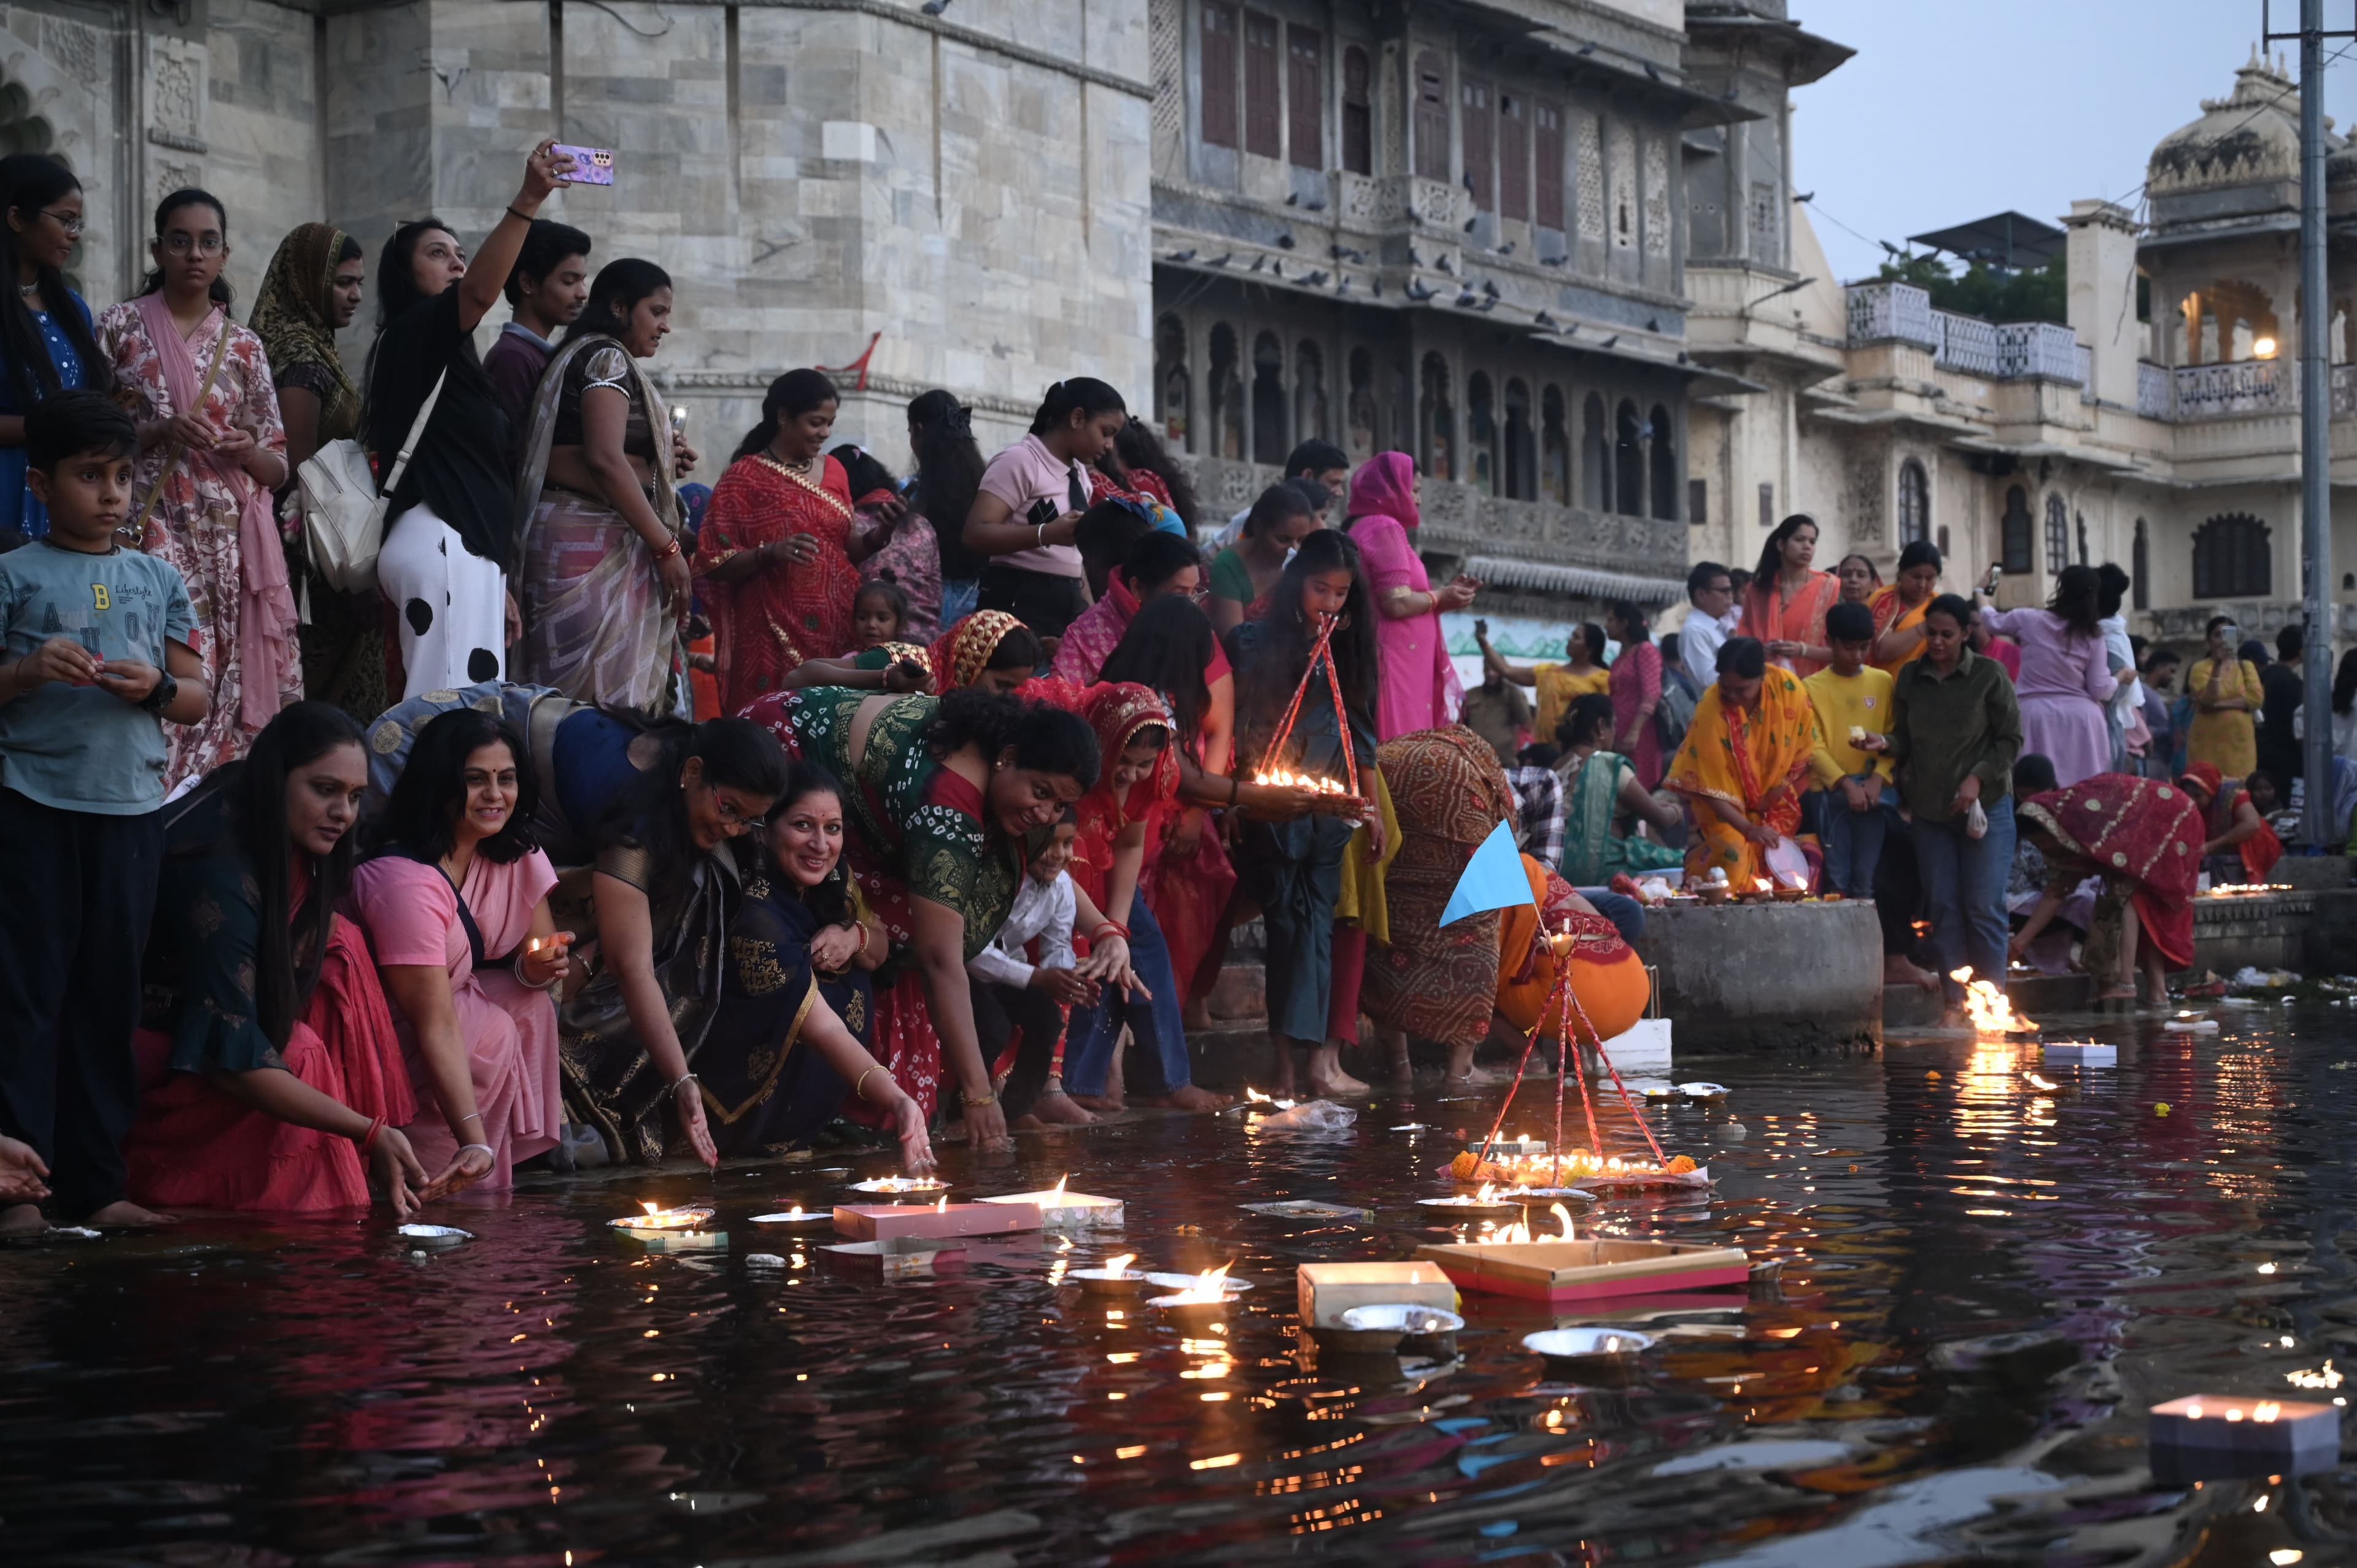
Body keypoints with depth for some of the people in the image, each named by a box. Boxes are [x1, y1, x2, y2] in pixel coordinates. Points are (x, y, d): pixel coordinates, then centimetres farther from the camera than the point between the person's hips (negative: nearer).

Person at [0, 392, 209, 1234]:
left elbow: (197, 697, 13)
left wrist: (157, 688, -7)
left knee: (110, 993, 7)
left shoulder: (158, 580, 14)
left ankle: (94, 1181, 12)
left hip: (131, 807, 4)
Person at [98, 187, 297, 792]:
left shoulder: (244, 347, 13)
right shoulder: (123, 327, 6)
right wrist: (158, 432, -12)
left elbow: (278, 468, 13)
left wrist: (247, 450, -8)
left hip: (231, 538, 3)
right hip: (154, 531, -3)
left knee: (232, 684, -4)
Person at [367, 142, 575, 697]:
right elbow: (480, 292, -24)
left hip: (467, 548, 10)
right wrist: (526, 202, -36)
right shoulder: (414, 330, -1)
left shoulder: (446, 357, 27)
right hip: (440, 545, -10)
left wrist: (497, 582, 26)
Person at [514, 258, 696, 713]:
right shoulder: (606, 357, -6)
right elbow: (604, 459, -18)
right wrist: (667, 547, -17)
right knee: (607, 691, -13)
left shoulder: (584, 357, 23)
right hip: (592, 540, -10)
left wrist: (663, 463, 13)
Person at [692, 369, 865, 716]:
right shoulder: (744, 477, -3)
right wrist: (770, 554, -21)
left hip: (835, 627, 4)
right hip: (773, 635, -4)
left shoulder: (833, 470, 12)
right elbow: (715, 564, -6)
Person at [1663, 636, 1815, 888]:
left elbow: (1803, 748, -4)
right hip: (1728, 806, -3)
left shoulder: (1788, 688, -20)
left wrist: (1781, 788, -11)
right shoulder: (1710, 709, -27)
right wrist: (1747, 828, -32)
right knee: (1734, 860, -20)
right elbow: (1710, 785, -24)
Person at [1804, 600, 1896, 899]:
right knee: (1836, 880, -4)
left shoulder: (1883, 682, 7)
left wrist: (1878, 778, -10)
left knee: (1866, 882, 1)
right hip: (1831, 792, -2)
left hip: (1872, 791, 2)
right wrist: (1846, 783, -14)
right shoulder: (1812, 687, 1)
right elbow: (1813, 747, -4)